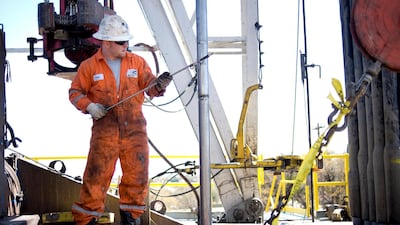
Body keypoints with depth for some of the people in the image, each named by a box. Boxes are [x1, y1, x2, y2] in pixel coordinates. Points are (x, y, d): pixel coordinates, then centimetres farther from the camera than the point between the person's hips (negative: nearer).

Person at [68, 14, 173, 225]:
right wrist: (89, 106, -12)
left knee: (137, 174, 5)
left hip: (135, 128, 2)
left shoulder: (137, 62, 5)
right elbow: (75, 92, 6)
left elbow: (149, 87, -2)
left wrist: (159, 85, -24)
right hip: (105, 130, -2)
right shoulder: (89, 66, 0)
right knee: (96, 175, -2)